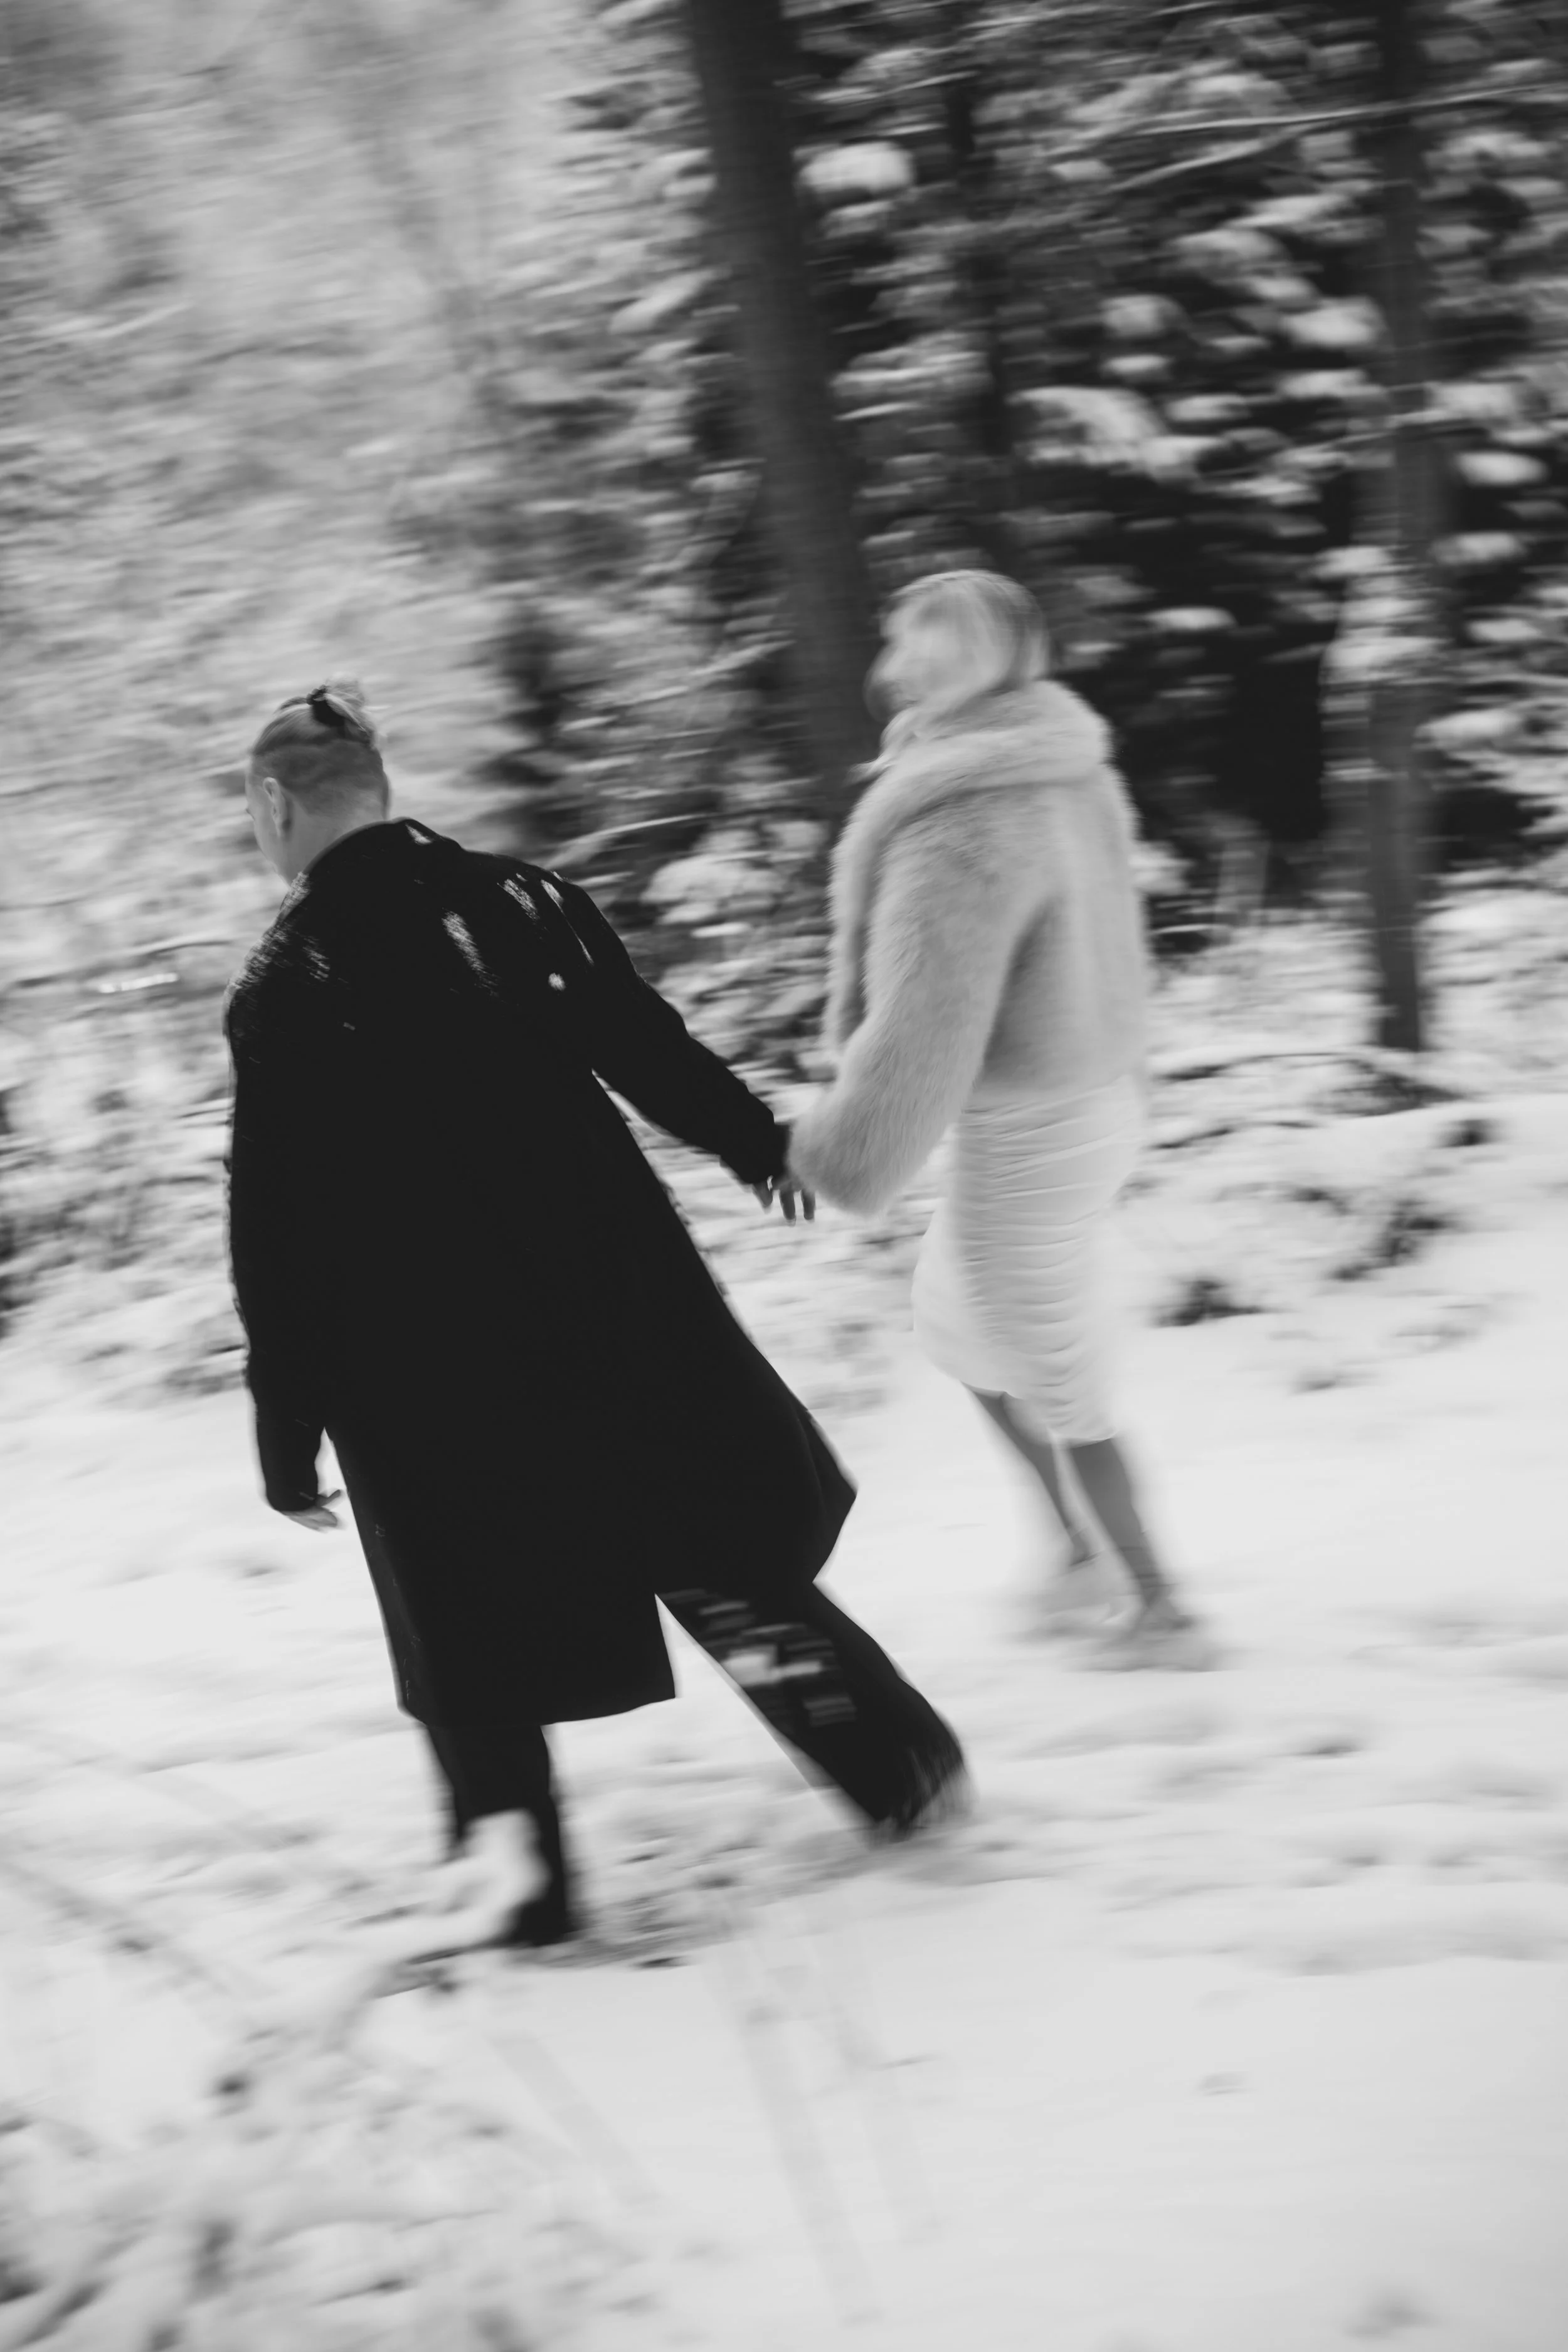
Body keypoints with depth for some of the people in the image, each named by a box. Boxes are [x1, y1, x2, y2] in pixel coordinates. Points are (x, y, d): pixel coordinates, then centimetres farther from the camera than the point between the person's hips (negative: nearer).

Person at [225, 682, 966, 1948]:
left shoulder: (283, 990, -13)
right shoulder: (522, 900, -3)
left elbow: (279, 1245, -12)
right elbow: (655, 1051, 8)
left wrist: (289, 1441, -5)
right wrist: (759, 1145, 28)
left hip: (428, 1373, -3)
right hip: (611, 1298, 4)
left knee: (477, 1627, 14)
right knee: (720, 1543, 18)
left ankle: (517, 1866, 15)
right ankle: (898, 1761, 22)